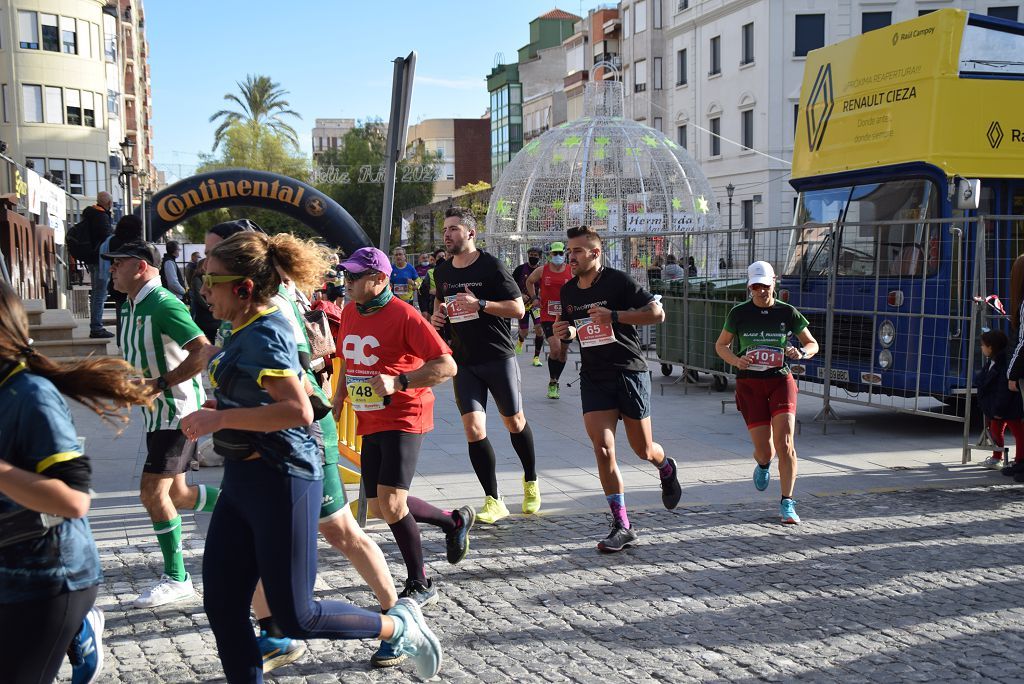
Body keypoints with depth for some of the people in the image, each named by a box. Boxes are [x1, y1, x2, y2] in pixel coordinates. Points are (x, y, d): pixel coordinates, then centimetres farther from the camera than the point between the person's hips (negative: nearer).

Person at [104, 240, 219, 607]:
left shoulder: (164, 305, -18)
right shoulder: (130, 307, 11)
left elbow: (205, 351, -27)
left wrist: (160, 383, -26)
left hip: (177, 410, -10)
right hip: (157, 412, 10)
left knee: (153, 492, -9)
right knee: (175, 495, 14)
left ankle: (176, 578, 2)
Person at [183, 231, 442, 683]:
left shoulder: (263, 335, -19)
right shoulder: (249, 329, 9)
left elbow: (298, 410, -32)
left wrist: (219, 418, -25)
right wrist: (219, 409, 10)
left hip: (280, 482, -10)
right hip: (243, 478, 10)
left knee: (295, 618, 2)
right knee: (222, 607, 9)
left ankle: (399, 627, 21)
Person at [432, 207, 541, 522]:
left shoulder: (491, 266, -10)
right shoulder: (442, 271, 7)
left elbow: (518, 308, -12)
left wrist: (479, 304, -23)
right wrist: (436, 315, 4)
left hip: (499, 357, -4)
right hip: (464, 361, 4)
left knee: (514, 422, 11)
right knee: (473, 428, -9)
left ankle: (531, 481, 36)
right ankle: (494, 501, -3)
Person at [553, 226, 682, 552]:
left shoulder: (619, 281, -10)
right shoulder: (568, 290, 7)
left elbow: (657, 313, -15)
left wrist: (614, 316, -23)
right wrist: (565, 332, 0)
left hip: (630, 372, -4)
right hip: (593, 376, 4)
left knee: (643, 449, 6)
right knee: (602, 449, -10)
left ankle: (667, 469, 45)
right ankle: (622, 526, -3)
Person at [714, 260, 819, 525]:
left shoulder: (787, 312, 2)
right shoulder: (739, 313, 1)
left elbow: (813, 344, 11)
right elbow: (721, 345, 11)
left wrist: (800, 352, -13)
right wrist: (736, 361, -10)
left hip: (781, 379, 0)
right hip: (749, 383, 0)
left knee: (785, 443, -15)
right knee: (764, 450, -4)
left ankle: (787, 503, -5)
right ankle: (763, 466, 35)